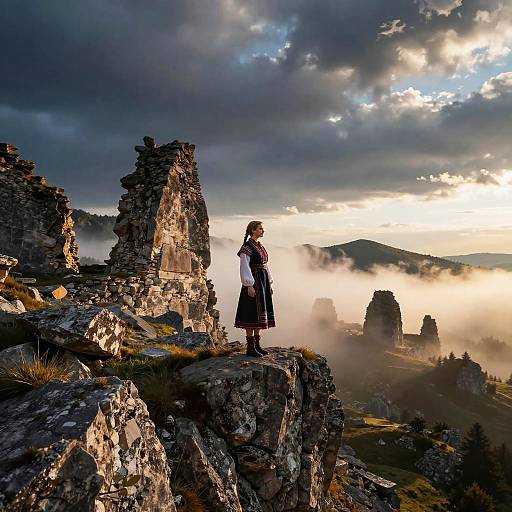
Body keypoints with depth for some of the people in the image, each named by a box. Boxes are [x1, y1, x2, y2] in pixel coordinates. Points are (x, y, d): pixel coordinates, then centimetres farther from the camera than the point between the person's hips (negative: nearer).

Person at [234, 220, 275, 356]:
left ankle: (257, 345, 18)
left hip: (263, 281, 9)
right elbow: (244, 268, -15)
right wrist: (249, 286, -21)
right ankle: (250, 347, 1)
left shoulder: (260, 246, 16)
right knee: (252, 314, -5)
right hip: (254, 282, -9)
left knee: (259, 314, 11)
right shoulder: (247, 247, -11)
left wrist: (269, 284, 17)